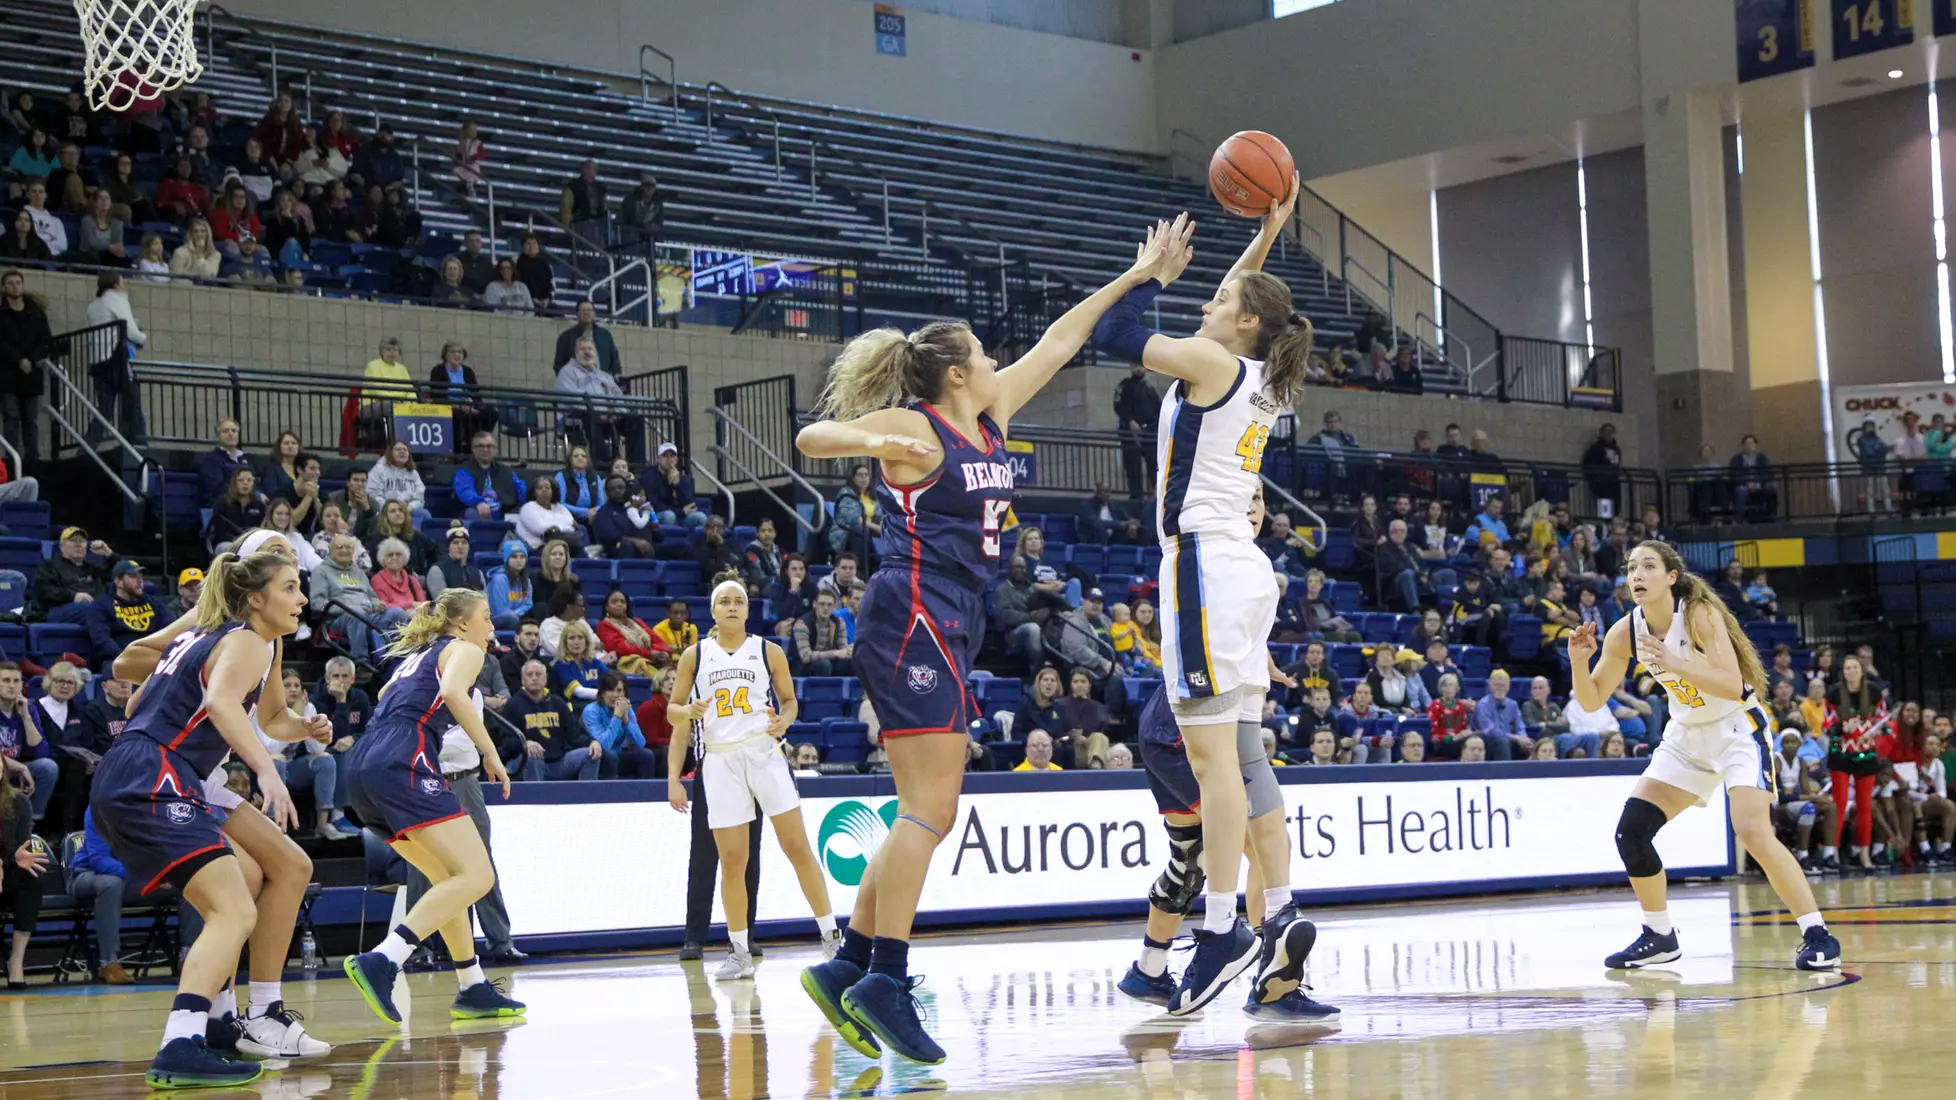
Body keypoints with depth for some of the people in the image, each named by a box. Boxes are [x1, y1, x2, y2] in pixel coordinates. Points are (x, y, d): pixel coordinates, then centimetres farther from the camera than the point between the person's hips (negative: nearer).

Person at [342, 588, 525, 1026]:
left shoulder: (415, 655, 32)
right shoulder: (464, 650, 9)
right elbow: (453, 692, -12)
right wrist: (490, 753, -9)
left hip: (363, 767, 9)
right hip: (402, 764, -9)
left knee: (449, 879, 19)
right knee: (476, 875, -16)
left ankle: (474, 989, 18)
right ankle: (381, 962, -31)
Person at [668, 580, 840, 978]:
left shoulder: (769, 652, 7)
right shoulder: (694, 656, 8)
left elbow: (790, 700, 14)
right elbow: (673, 710, 12)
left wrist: (783, 721, -8)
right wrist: (688, 710, -11)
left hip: (764, 753, -1)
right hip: (720, 761, 1)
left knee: (798, 847, -4)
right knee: (732, 861, -1)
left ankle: (831, 936, 3)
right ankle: (739, 952, 8)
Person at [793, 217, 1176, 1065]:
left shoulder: (988, 416, 16)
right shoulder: (915, 427, -6)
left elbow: (1057, 342, 22)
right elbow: (812, 437, -17)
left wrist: (1135, 276, 25)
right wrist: (874, 441, -37)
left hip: (949, 629, 9)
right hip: (914, 619, -9)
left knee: (926, 814, 7)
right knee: (931, 809, -14)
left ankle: (848, 968, 8)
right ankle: (885, 979, -15)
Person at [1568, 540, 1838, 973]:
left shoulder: (1700, 614, -22)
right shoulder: (1626, 632, -6)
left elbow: (1732, 685, -33)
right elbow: (1592, 701, 0)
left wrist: (1673, 663, -43)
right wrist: (1579, 661, -19)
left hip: (1738, 730, -6)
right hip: (1687, 737, 6)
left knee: (1753, 832, -24)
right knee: (1631, 831, -2)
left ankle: (1817, 936, -14)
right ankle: (1659, 936, 15)